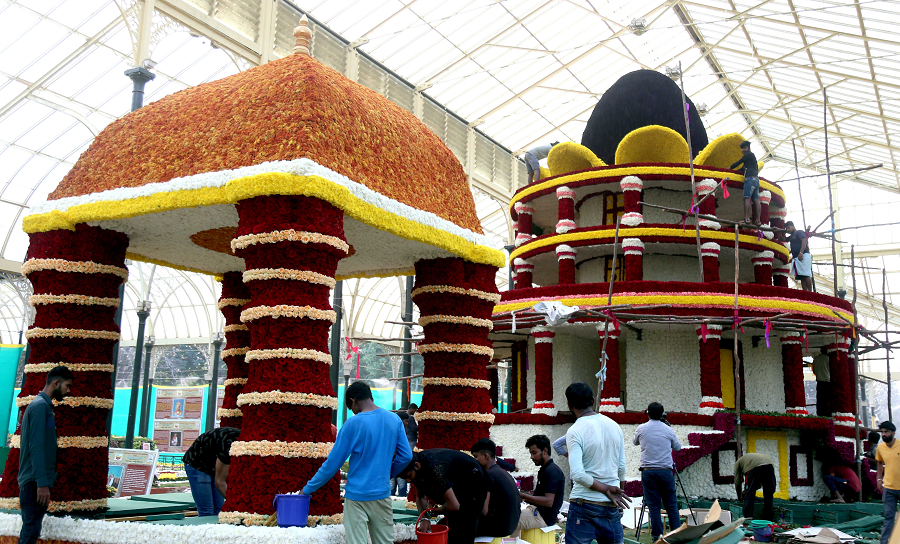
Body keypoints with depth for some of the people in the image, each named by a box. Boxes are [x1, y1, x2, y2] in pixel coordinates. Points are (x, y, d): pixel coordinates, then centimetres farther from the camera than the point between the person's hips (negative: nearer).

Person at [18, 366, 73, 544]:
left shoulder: (43, 405, 16)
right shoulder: (40, 405, -12)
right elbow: (36, 447, -19)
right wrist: (42, 483, -23)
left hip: (34, 482, 9)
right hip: (35, 482, -9)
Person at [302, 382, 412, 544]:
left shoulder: (353, 424, -11)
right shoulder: (394, 419, 1)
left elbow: (333, 463, -7)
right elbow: (405, 456, 5)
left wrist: (308, 489, 4)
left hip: (357, 496, -4)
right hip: (382, 495, 4)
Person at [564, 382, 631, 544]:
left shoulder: (574, 431, -11)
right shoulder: (615, 426, 6)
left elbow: (578, 475, -20)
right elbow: (622, 468, 10)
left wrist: (605, 488, -10)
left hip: (584, 504, -5)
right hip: (612, 506, 5)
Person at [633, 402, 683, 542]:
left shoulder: (641, 429, 2)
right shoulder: (668, 430, 2)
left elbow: (635, 442, 22)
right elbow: (677, 447, 17)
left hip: (647, 471, 0)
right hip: (665, 470, 0)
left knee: (653, 507, 3)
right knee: (671, 506, 7)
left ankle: (657, 537, 4)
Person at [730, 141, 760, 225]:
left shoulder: (749, 154, 2)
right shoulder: (753, 156, 29)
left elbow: (739, 163, 0)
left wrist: (730, 167, 11)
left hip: (750, 178, -9)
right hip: (756, 179, 9)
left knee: (747, 198, -16)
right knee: (756, 200, -1)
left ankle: (747, 218, -27)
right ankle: (757, 220, -7)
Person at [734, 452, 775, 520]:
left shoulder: (738, 462, 31)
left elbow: (737, 482, 25)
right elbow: (759, 484, 43)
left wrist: (739, 497, 37)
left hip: (755, 467, -5)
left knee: (749, 494, 6)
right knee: (768, 494, 18)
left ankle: (747, 517, 3)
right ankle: (768, 517, 23)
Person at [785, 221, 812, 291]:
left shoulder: (799, 232, 4)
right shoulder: (791, 237, 28)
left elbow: (804, 241, -10)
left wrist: (801, 252, -22)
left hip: (803, 255, -8)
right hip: (796, 257, 8)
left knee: (806, 275, -16)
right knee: (801, 277, 0)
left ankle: (810, 292, -20)